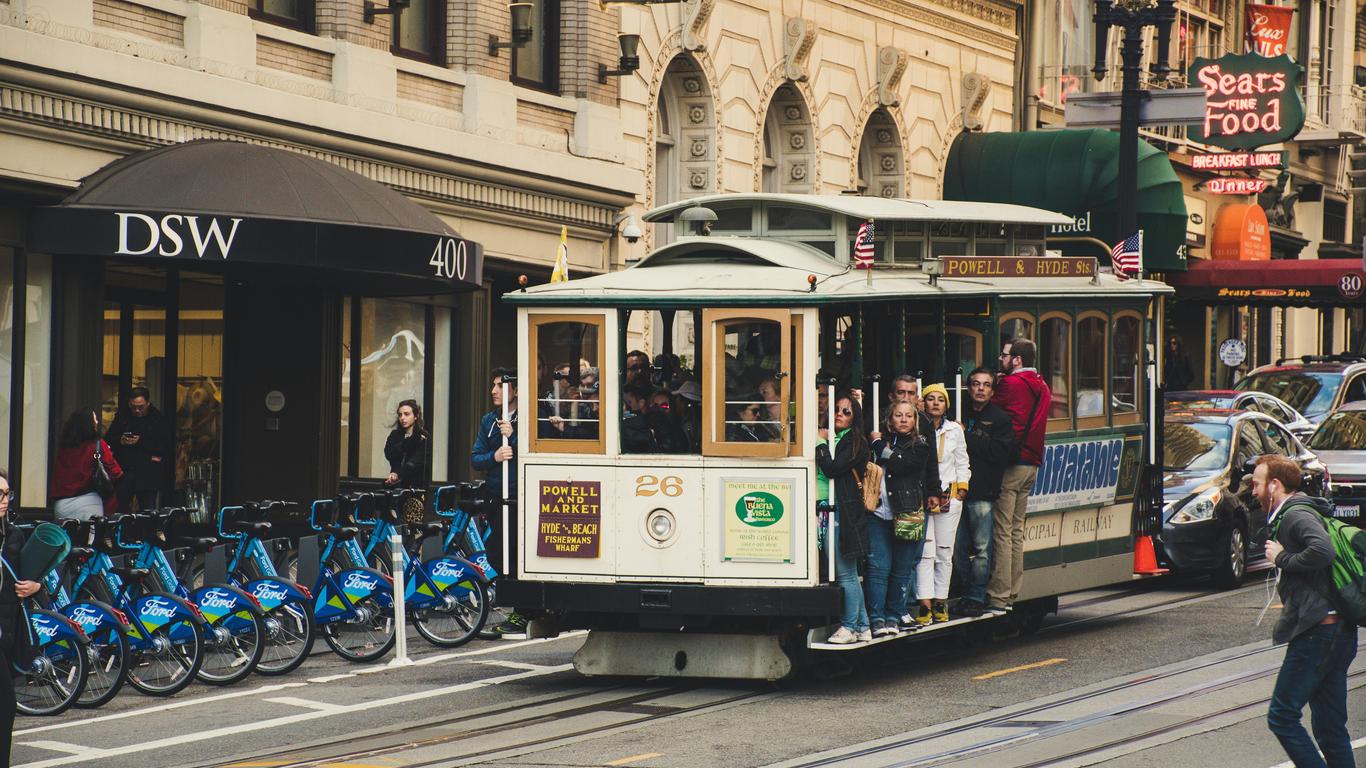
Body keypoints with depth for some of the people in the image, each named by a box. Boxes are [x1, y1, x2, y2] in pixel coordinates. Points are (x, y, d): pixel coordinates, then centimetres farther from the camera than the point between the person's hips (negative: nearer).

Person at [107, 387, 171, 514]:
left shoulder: (158, 419, -1)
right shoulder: (122, 417, 10)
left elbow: (165, 446, -9)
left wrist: (141, 442, -16)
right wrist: (120, 441, -11)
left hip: (148, 474, -3)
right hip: (123, 472, 3)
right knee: (121, 509, 1)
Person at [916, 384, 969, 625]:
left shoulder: (954, 430, 10)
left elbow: (962, 463, 16)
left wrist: (962, 488, 7)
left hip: (949, 496, 3)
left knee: (945, 552, 4)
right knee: (925, 552, -8)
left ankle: (940, 603, 11)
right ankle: (925, 605, -9)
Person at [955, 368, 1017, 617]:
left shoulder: (1000, 419, 4)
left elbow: (1002, 452, -9)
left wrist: (966, 437, -8)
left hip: (982, 492, -4)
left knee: (981, 547, -5)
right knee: (962, 547, 5)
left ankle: (977, 597, 0)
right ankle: (967, 594, 14)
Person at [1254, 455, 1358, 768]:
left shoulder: (1296, 515, -10)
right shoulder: (1297, 513, 21)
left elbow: (1322, 551, -28)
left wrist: (1282, 559, -14)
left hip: (1316, 632, -10)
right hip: (1339, 633, 10)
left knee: (1281, 716, -7)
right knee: (1331, 728, 10)